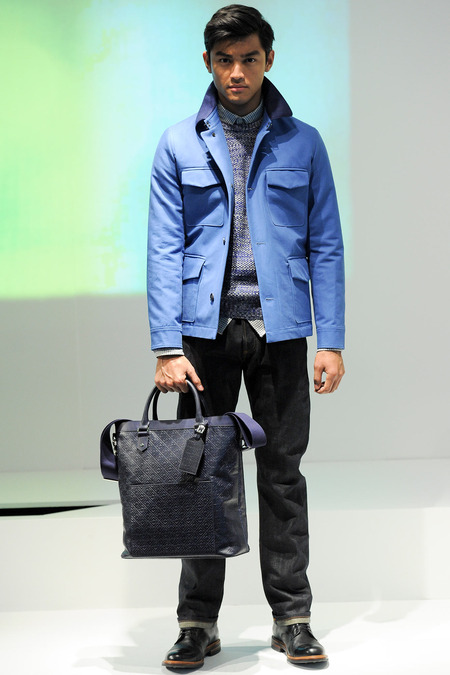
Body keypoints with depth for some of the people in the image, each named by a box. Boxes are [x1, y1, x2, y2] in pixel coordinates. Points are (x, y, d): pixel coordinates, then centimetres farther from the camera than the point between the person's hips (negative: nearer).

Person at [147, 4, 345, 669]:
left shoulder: (303, 143, 7)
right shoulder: (180, 145, 6)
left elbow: (325, 247, 6)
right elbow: (164, 250, 1)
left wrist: (331, 341, -1)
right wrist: (168, 346, -8)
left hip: (279, 329, 0)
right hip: (205, 329, 0)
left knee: (283, 473, 5)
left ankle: (293, 619, 14)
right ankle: (198, 621, 13)